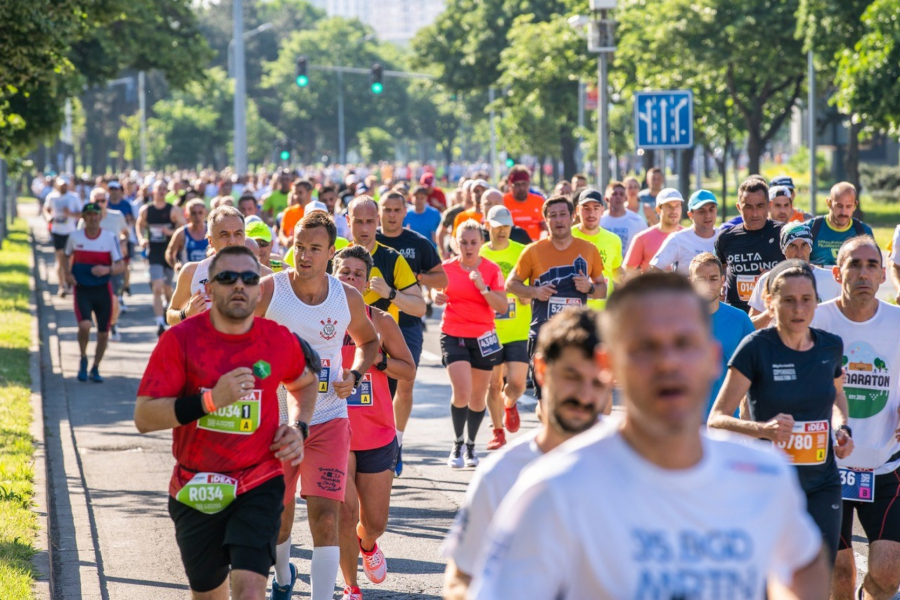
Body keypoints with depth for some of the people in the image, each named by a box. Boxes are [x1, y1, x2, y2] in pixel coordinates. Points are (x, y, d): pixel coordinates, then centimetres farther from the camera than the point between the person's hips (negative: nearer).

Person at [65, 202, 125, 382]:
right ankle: (83, 359, 3)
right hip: (82, 289, -1)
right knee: (85, 325, -24)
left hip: (103, 289, 1)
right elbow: (67, 256, 17)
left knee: (103, 333, 4)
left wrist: (107, 269, -26)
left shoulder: (110, 237, -5)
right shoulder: (74, 237, -2)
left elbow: (121, 266, -5)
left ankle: (95, 369, 26)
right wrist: (68, 274, -1)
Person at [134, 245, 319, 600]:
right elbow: (143, 418, -15)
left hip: (259, 486, 0)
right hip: (194, 489, 1)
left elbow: (304, 383, 23)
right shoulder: (181, 340, -9)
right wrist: (210, 400, -25)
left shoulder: (280, 341, -1)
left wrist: (298, 429, 4)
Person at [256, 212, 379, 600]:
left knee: (325, 514, -13)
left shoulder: (348, 298, -3)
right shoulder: (268, 291, -9)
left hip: (328, 421, 0)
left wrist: (354, 375, -1)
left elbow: (368, 340, 17)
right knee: (278, 513, 14)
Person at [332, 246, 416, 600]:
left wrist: (376, 359, -13)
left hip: (377, 435, 2)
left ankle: (367, 544, 45)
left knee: (375, 522, 7)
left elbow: (409, 372, 4)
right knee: (345, 513, -12)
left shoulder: (380, 322, -1)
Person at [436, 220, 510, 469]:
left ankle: (471, 446, 29)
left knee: (478, 397, 9)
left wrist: (483, 287, -20)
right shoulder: (447, 268, -1)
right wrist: (437, 298, -9)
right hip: (453, 336, -1)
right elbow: (439, 294, 14)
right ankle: (457, 444, 4)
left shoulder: (492, 270, -2)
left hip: (483, 338, 1)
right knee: (461, 393, -16)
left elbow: (502, 307, -7)